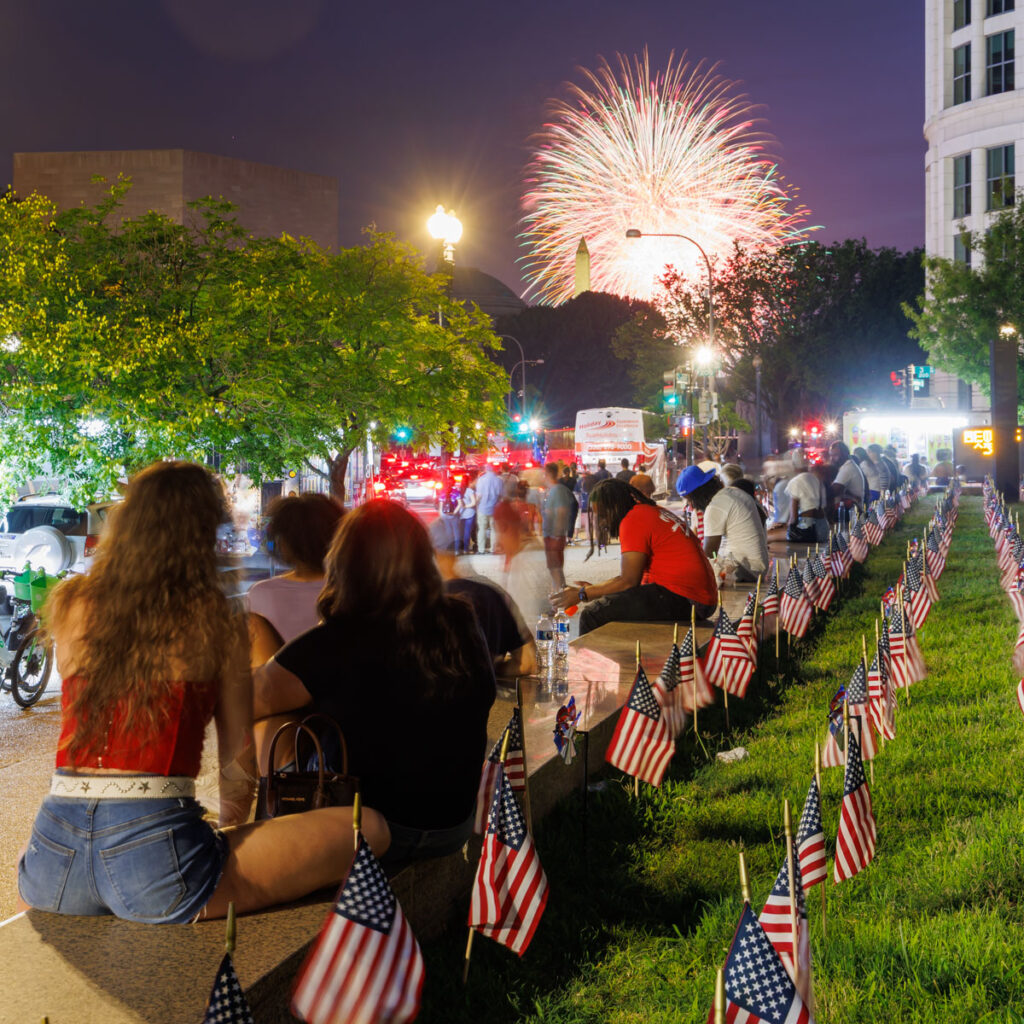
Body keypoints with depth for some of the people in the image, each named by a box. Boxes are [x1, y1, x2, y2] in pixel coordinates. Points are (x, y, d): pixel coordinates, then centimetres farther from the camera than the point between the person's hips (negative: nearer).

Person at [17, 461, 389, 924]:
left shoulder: (71, 608, 7)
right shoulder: (217, 624, 0)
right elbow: (239, 756, 8)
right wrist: (230, 826, 25)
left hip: (53, 865, 5)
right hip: (157, 863, -5)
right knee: (367, 829, 2)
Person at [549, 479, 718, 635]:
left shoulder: (634, 520, -8)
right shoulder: (656, 512, 21)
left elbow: (628, 581, -12)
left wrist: (582, 594, -5)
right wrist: (593, 588, 19)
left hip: (678, 599, -11)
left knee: (592, 615, -15)